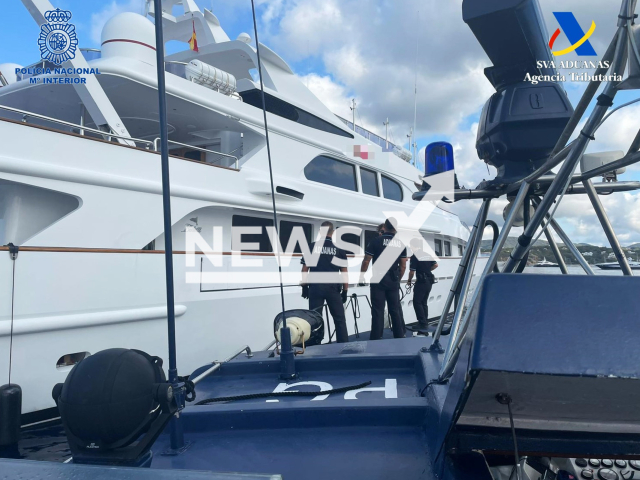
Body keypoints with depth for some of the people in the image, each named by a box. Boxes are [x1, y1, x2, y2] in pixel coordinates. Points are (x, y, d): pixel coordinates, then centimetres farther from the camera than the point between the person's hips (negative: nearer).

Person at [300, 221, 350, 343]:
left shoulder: (311, 247, 2)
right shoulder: (339, 250, 2)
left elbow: (305, 270, 3)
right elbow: (344, 273, 1)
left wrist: (304, 287, 11)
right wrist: (345, 291, 8)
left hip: (315, 287, 1)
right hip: (333, 288, 0)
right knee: (339, 319, 8)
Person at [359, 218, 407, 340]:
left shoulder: (376, 241, -7)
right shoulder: (401, 243, 5)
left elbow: (366, 261, -6)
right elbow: (403, 266, 9)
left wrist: (361, 277, 5)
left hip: (378, 281, -3)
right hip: (393, 282, 4)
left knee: (378, 311, -1)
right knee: (395, 310, 12)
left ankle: (375, 340, 0)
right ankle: (399, 337, 18)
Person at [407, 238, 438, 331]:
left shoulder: (414, 256, -14)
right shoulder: (428, 254, 8)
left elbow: (412, 271, -13)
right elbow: (435, 265, 12)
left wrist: (409, 280, 3)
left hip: (421, 281, -8)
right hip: (429, 281, 8)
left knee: (417, 302, -2)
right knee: (424, 302, 15)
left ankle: (422, 324, -6)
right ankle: (425, 322, 18)